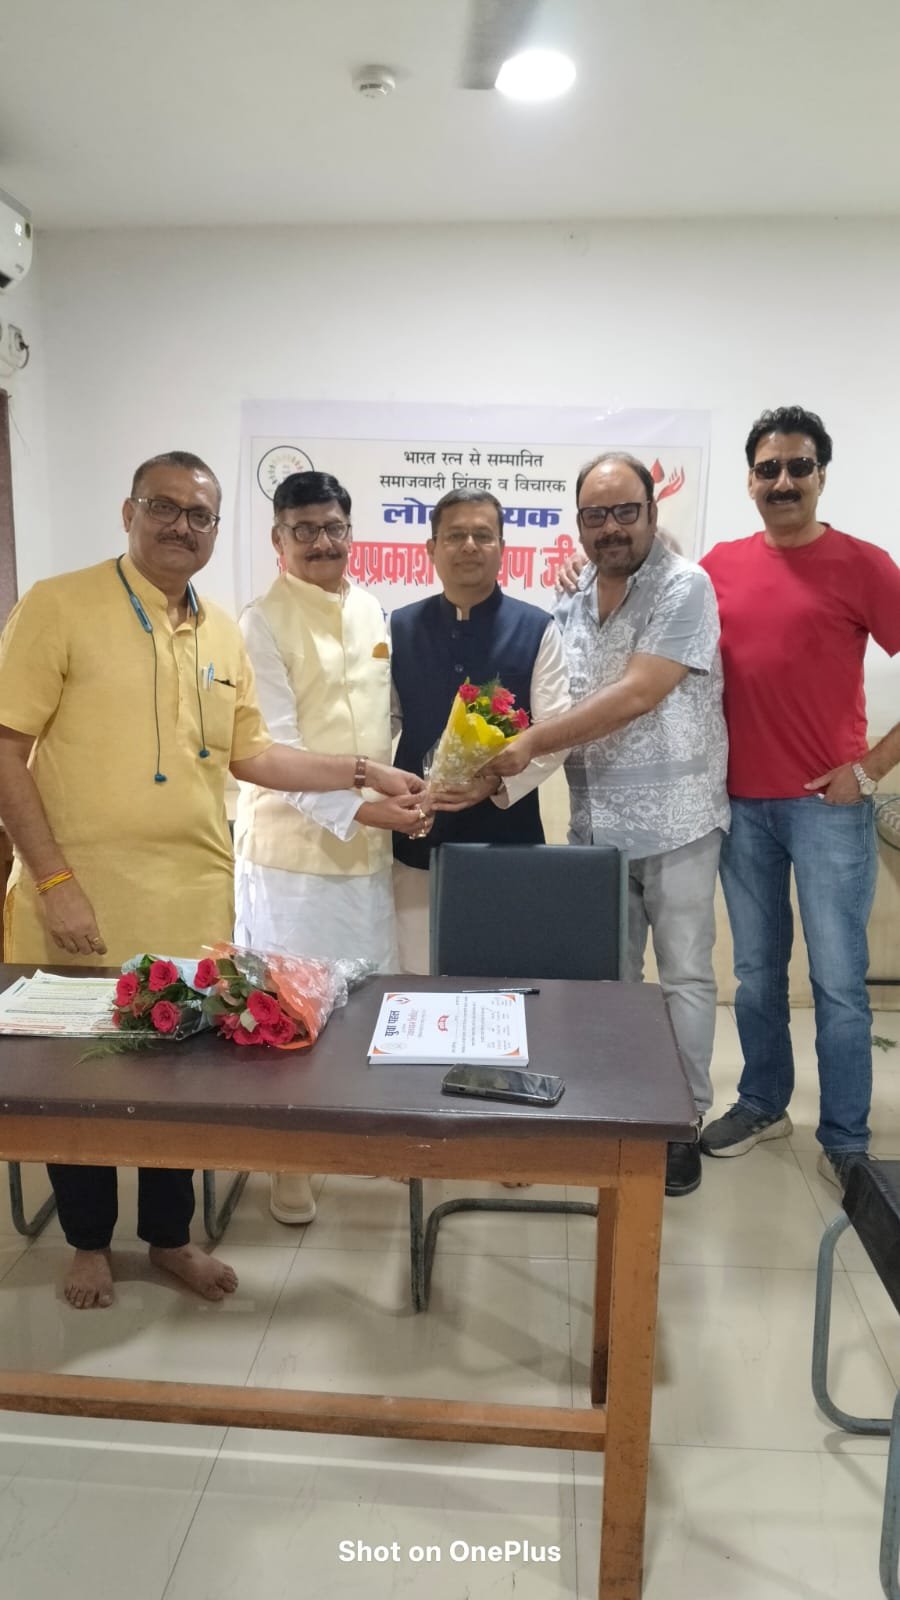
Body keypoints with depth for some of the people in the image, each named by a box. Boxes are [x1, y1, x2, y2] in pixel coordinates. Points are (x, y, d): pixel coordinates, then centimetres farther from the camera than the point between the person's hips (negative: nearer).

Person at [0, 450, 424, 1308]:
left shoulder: (223, 635, 10)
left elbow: (248, 754, 14)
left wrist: (365, 772, 6)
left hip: (193, 902, 5)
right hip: (83, 900, -4)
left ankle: (170, 1236, 36)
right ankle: (89, 1241, 35)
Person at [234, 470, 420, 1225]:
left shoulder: (372, 610, 9)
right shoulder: (263, 625, -10)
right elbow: (270, 749, -16)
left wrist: (393, 791, 6)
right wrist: (354, 808, -22)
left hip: (368, 842, 6)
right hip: (293, 846, -6)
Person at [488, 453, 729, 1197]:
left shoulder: (685, 587, -11)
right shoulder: (571, 604, 9)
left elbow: (636, 697, -21)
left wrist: (531, 742, -21)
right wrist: (522, 743, -7)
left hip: (675, 820, -5)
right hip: (597, 822, 5)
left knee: (684, 975, 6)